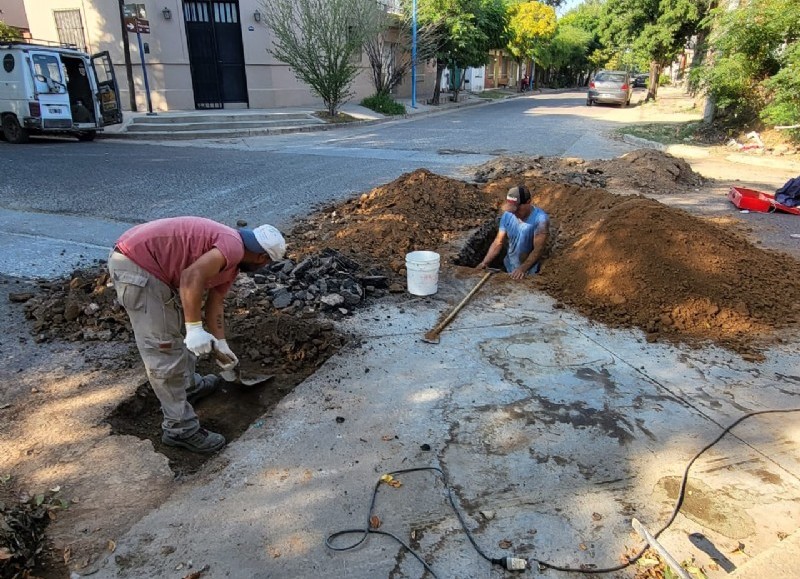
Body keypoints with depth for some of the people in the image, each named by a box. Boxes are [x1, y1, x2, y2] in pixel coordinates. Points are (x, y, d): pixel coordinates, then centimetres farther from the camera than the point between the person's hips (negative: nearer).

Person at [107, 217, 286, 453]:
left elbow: (215, 302, 26)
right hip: (136, 265, -11)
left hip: (139, 261, 11)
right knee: (164, 350, -4)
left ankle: (189, 385, 48)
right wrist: (195, 328, -24)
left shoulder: (230, 260, 18)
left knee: (172, 331, 26)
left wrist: (220, 344, 29)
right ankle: (180, 429, 7)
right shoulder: (233, 247, -13)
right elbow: (191, 275, -27)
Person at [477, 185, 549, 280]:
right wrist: (485, 262, -20)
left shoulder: (540, 219, -25)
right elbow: (498, 242, -7)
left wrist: (523, 268, -38)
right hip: (509, 268, 4)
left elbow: (538, 250, -26)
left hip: (529, 272, -4)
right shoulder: (507, 215, -10)